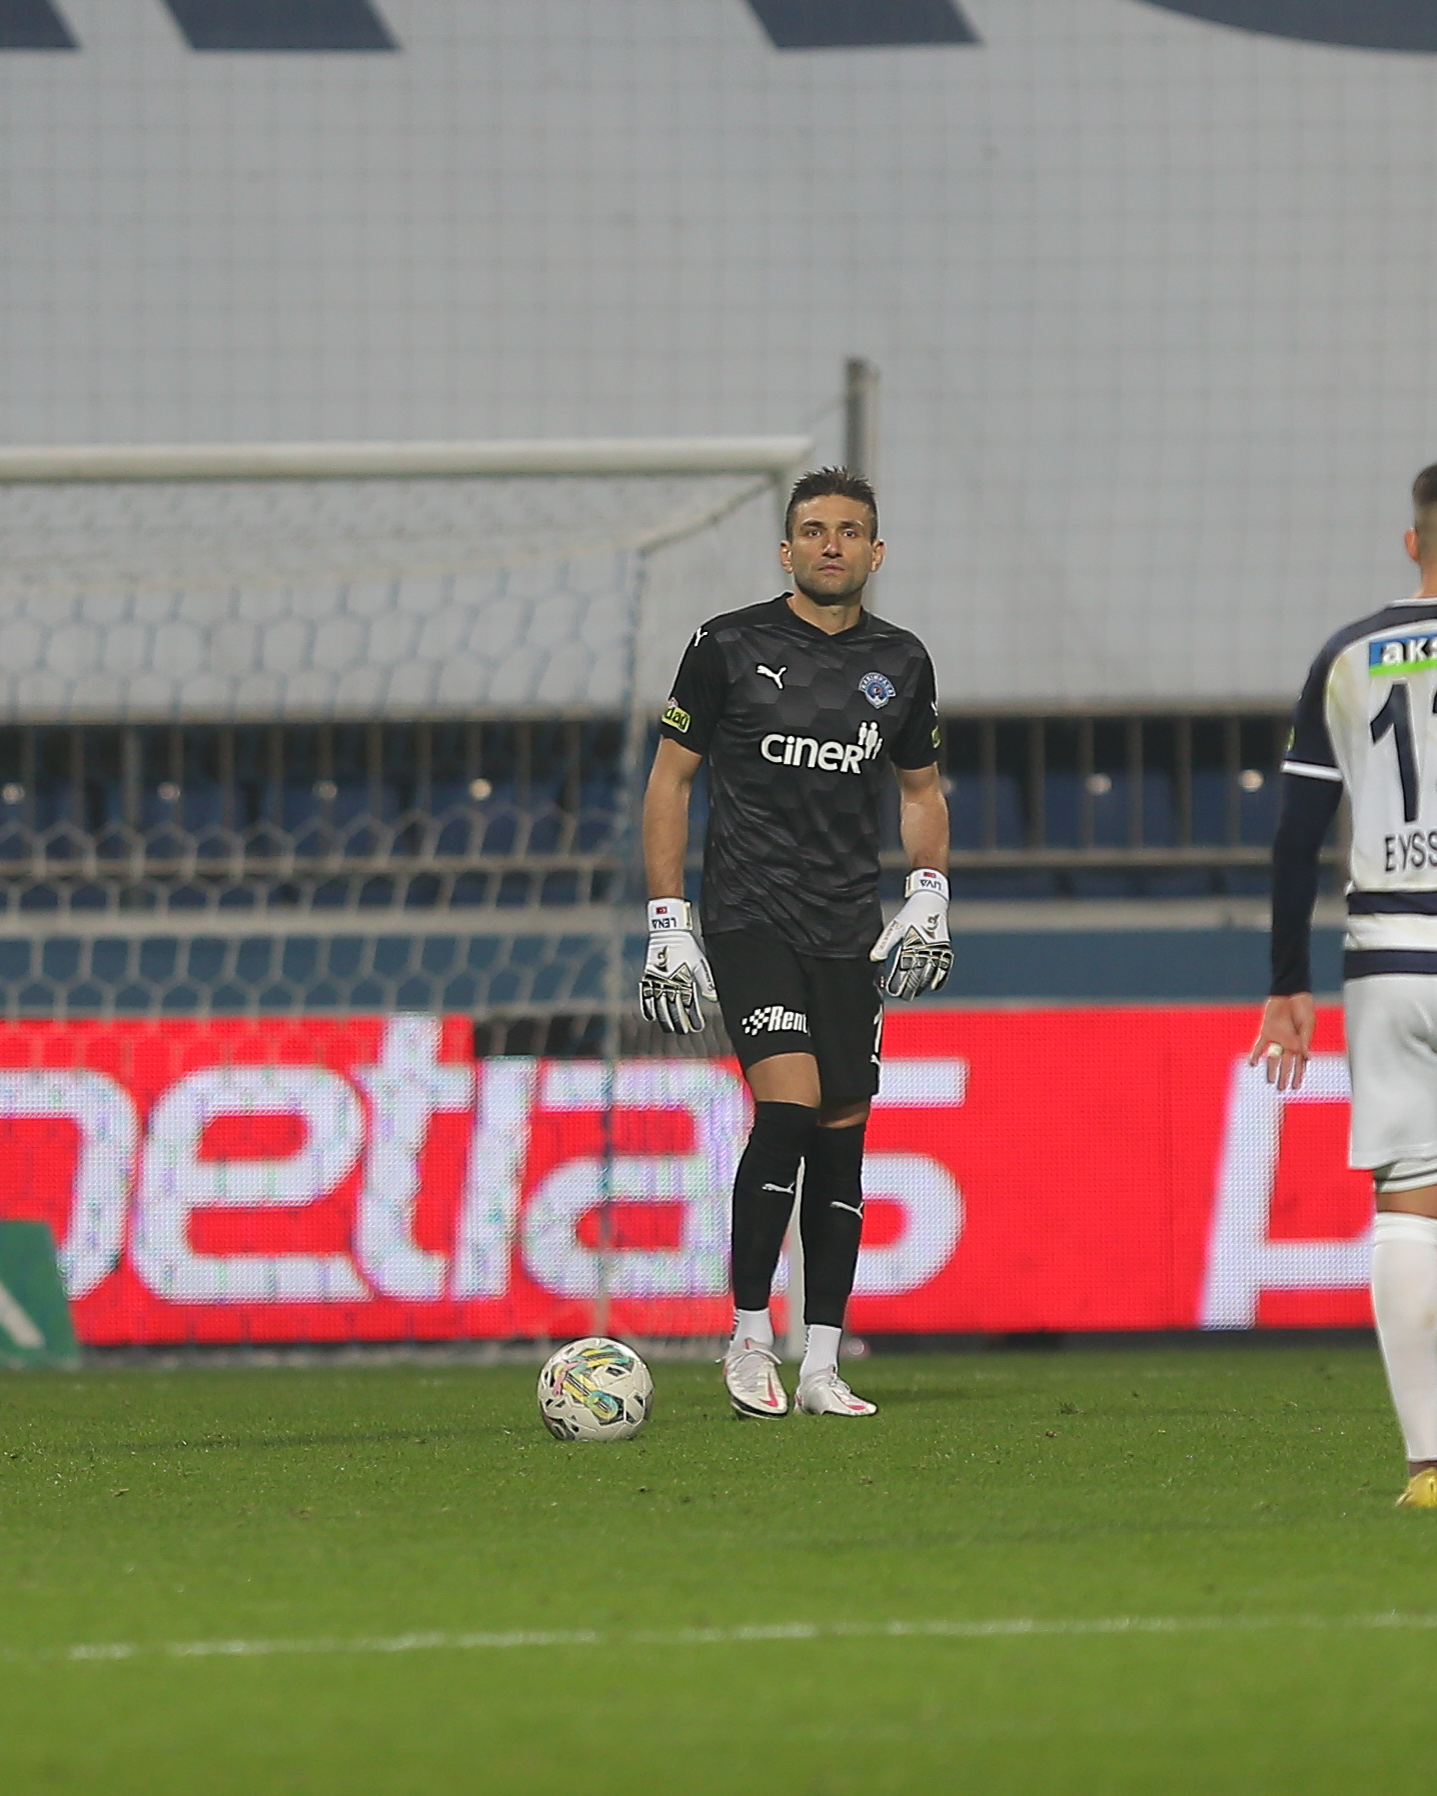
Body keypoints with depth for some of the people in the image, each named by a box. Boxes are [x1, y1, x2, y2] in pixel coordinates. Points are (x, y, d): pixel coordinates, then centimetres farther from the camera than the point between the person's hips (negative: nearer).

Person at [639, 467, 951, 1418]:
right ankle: (750, 1340, -8)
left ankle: (823, 1364, 9)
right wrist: (668, 925, -3)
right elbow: (671, 777, 3)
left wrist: (929, 894, 6)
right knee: (789, 1105, -19)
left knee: (842, 1132, 3)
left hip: (851, 932, 4)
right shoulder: (730, 646, -2)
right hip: (750, 917, -4)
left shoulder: (900, 662, 10)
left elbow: (922, 788, 23)